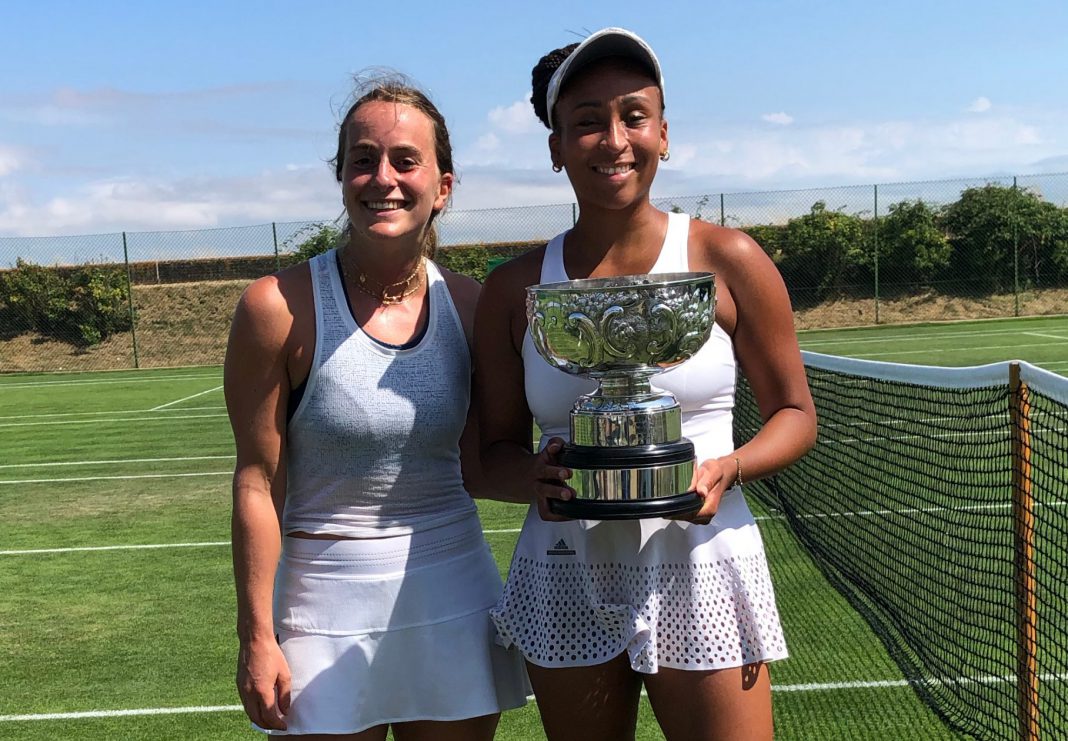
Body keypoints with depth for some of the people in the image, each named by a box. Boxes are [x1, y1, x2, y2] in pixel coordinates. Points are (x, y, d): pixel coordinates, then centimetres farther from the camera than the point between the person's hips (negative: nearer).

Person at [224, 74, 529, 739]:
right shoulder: (280, 306, -12)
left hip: (454, 594, 3)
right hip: (328, 604, -3)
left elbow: (474, 466, 6)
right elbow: (259, 485, -9)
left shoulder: (469, 304, -2)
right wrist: (257, 636, -7)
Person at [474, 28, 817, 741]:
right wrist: (536, 477, -16)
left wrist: (727, 469, -16)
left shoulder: (728, 260, -3)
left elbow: (795, 413, 3)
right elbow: (497, 447, 7)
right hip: (566, 581, 2)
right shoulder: (514, 288, 2)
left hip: (699, 573, -2)